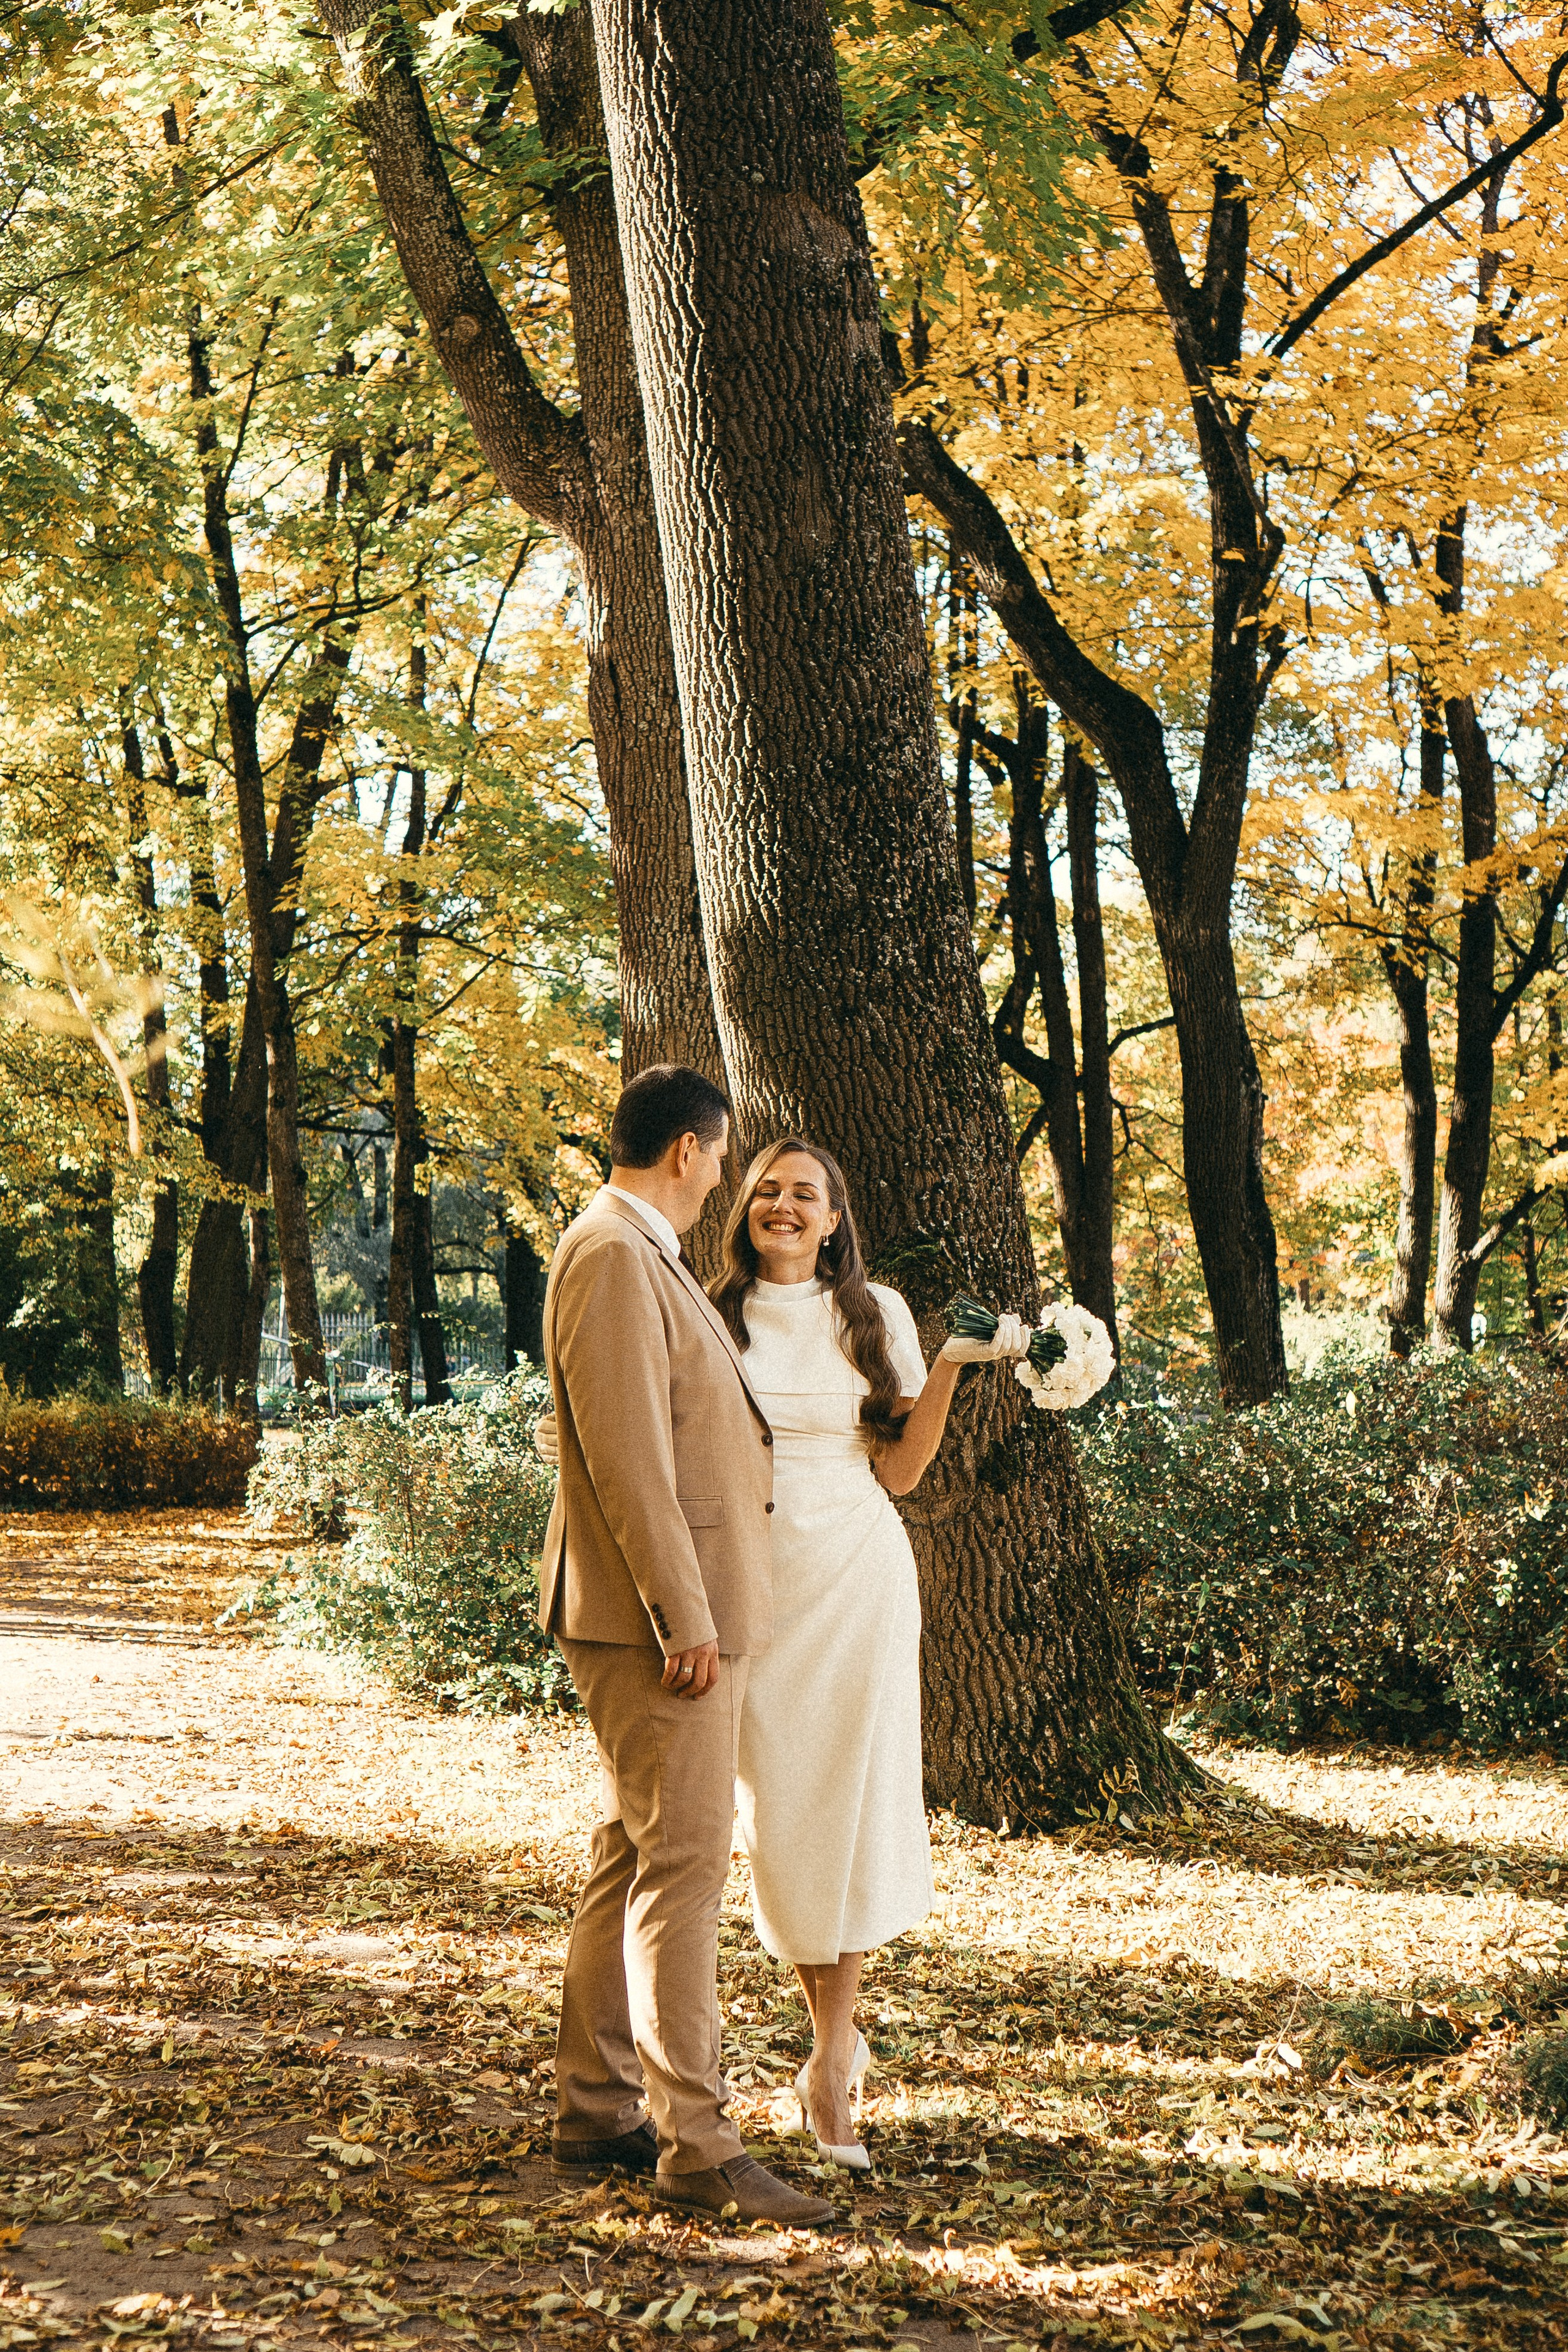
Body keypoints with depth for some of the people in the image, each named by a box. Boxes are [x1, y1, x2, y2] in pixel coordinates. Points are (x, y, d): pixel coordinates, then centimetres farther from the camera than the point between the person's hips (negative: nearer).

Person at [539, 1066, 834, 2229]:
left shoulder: (648, 1256, 18)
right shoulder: (611, 1255, -15)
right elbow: (625, 1455, -21)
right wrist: (686, 1619, -22)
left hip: (687, 1605, 11)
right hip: (657, 1612, -11)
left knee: (635, 1859, 13)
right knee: (684, 1862, -9)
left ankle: (596, 2113, 21)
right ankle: (696, 2142, -6)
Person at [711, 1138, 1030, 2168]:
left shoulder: (875, 1314, 5)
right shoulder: (716, 1319, 7)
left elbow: (900, 1471, 4)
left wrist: (950, 1369, -6)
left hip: (856, 1576, -1)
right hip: (752, 1577, 1)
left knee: (850, 1802, -5)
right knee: (777, 1811, 2)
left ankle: (830, 2061, 4)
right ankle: (841, 2040, 19)